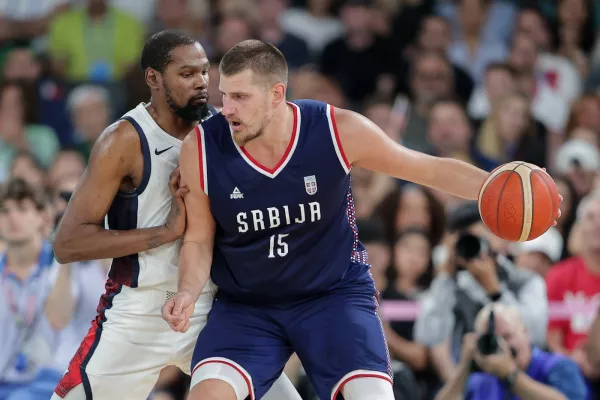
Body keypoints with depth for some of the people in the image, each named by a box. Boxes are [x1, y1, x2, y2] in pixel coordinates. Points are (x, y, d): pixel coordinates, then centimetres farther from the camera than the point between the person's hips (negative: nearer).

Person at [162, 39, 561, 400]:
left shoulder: (338, 131, -18)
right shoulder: (202, 149, -16)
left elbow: (431, 169, -6)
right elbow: (199, 239, 0)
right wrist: (188, 292, -20)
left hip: (336, 294, -1)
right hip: (245, 306, 1)